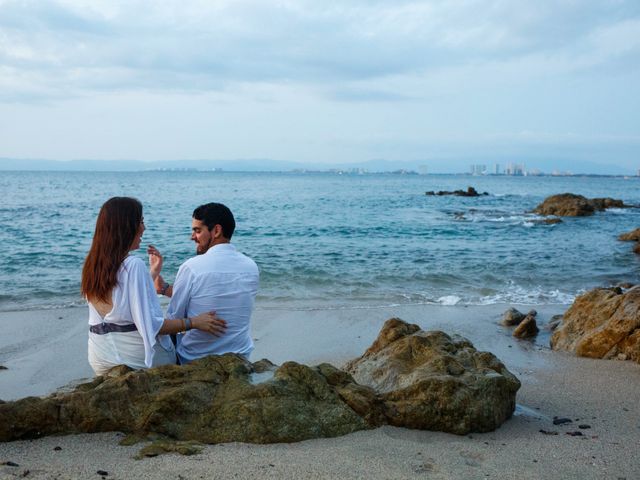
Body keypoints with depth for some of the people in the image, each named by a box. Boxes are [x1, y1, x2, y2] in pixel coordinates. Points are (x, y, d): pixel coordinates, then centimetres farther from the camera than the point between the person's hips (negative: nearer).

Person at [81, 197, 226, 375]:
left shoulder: (91, 265, 3)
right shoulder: (134, 266, -19)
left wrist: (153, 273, 20)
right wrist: (193, 322, -15)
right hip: (136, 359, -7)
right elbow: (150, 325, -22)